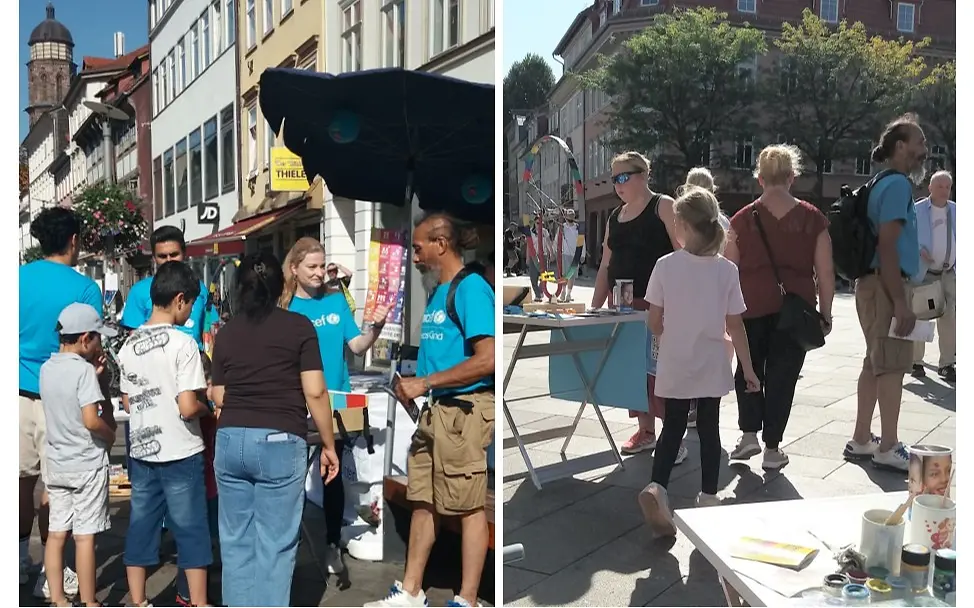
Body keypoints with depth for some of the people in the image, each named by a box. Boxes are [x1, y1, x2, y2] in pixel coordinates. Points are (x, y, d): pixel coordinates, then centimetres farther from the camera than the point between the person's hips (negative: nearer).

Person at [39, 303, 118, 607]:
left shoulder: (47, 368, 4)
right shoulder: (83, 370, -18)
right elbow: (91, 420, -25)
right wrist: (111, 434, -7)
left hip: (57, 463, 7)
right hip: (87, 464, -7)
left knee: (56, 533, 12)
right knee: (85, 536, 1)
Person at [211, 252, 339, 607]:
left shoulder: (225, 332, 11)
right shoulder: (299, 326, -1)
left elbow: (219, 397, 13)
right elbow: (315, 392, -6)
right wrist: (328, 445, 2)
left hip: (230, 440, 4)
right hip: (280, 441, -4)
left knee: (236, 540, 13)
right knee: (275, 543, 3)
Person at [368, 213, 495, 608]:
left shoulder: (471, 288, -13)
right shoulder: (438, 292, 15)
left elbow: (488, 360, -21)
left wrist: (426, 382, -17)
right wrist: (415, 386, 7)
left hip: (464, 411, -9)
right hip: (435, 410, 9)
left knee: (468, 507, 2)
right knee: (423, 501, 15)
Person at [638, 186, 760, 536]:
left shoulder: (665, 266, -11)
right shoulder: (727, 270, -8)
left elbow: (654, 323, -6)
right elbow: (735, 326, -5)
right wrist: (748, 368, 5)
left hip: (674, 365, -1)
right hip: (711, 365, 1)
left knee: (673, 427, 11)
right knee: (708, 428, 14)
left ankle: (657, 487, -8)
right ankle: (708, 496, 22)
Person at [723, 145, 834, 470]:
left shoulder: (743, 219, 1)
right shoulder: (813, 218, 1)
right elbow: (826, 273, 1)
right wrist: (825, 314, 10)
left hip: (752, 307, 0)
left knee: (748, 369, 19)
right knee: (782, 375, 8)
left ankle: (749, 434, 16)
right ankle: (772, 449, 14)